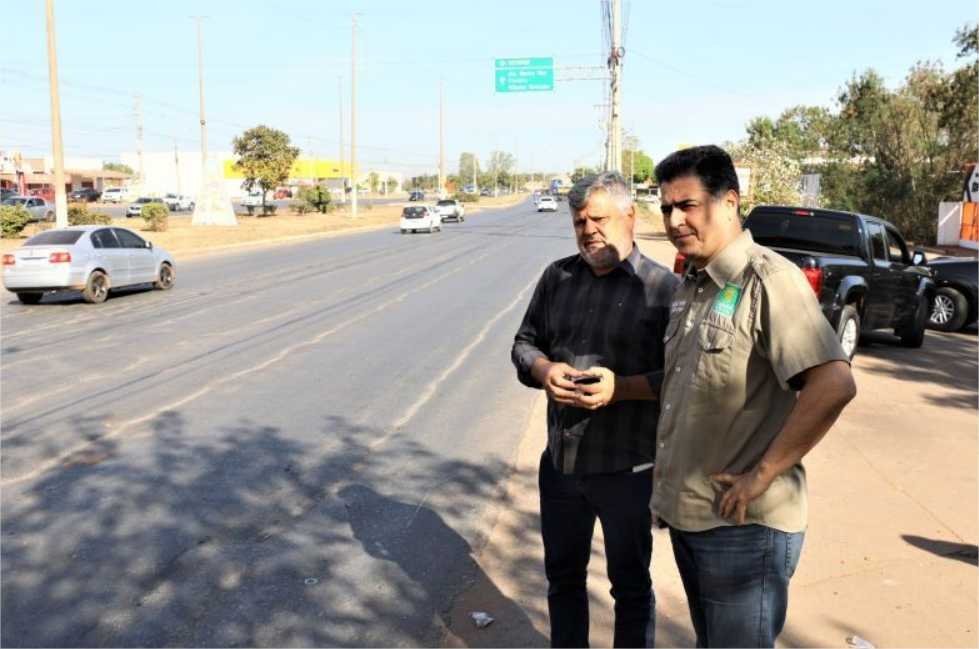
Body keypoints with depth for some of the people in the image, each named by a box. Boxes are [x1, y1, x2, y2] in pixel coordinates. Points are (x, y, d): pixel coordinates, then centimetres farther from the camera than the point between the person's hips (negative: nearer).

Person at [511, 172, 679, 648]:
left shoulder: (663, 287, -11)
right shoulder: (557, 277, 5)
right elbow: (524, 343, 10)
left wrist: (621, 387, -25)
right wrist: (544, 370, -11)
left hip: (627, 468, -5)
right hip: (560, 461, 5)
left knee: (630, 585, 15)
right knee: (562, 576, 22)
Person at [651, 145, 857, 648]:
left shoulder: (768, 280, -18)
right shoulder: (690, 284, 9)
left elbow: (834, 385, -28)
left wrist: (761, 476, -22)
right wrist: (664, 476, 12)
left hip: (744, 523, -8)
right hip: (685, 512, 8)